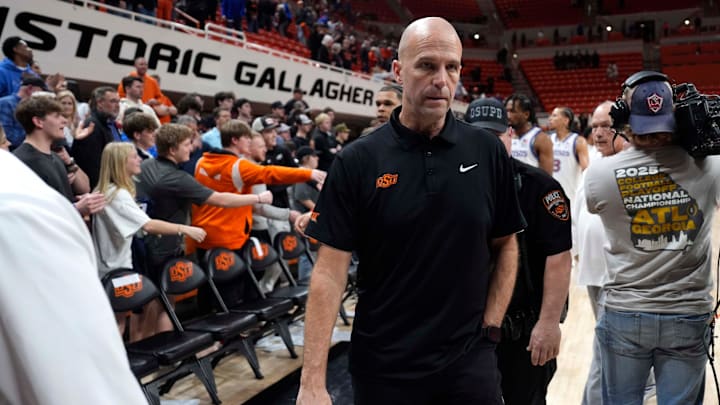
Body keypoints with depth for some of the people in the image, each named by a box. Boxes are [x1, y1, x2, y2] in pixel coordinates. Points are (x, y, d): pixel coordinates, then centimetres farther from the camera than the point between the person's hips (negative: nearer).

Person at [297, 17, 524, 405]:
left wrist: (490, 327, 0)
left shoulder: (488, 152, -2)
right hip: (381, 365, -1)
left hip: (469, 359, 1)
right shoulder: (357, 161, -9)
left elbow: (506, 245, 7)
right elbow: (330, 271, -11)